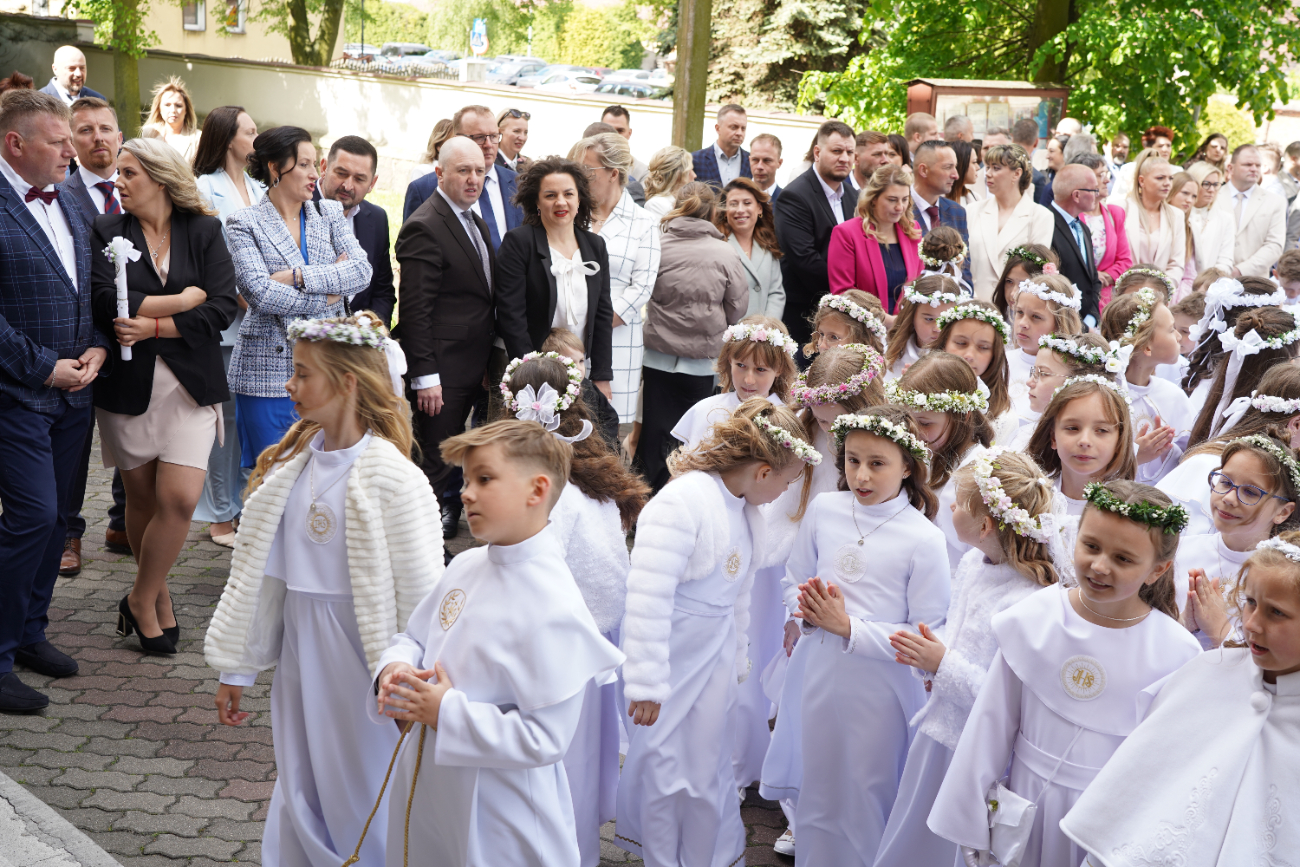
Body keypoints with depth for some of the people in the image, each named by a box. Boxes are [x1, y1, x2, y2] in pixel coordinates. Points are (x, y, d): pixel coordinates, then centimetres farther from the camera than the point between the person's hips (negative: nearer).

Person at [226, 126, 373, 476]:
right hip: (268, 371, -3)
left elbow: (363, 271, -5)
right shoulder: (244, 223, -1)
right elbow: (259, 292, -14)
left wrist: (298, 276, -14)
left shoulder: (330, 214, 11)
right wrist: (327, 297, -10)